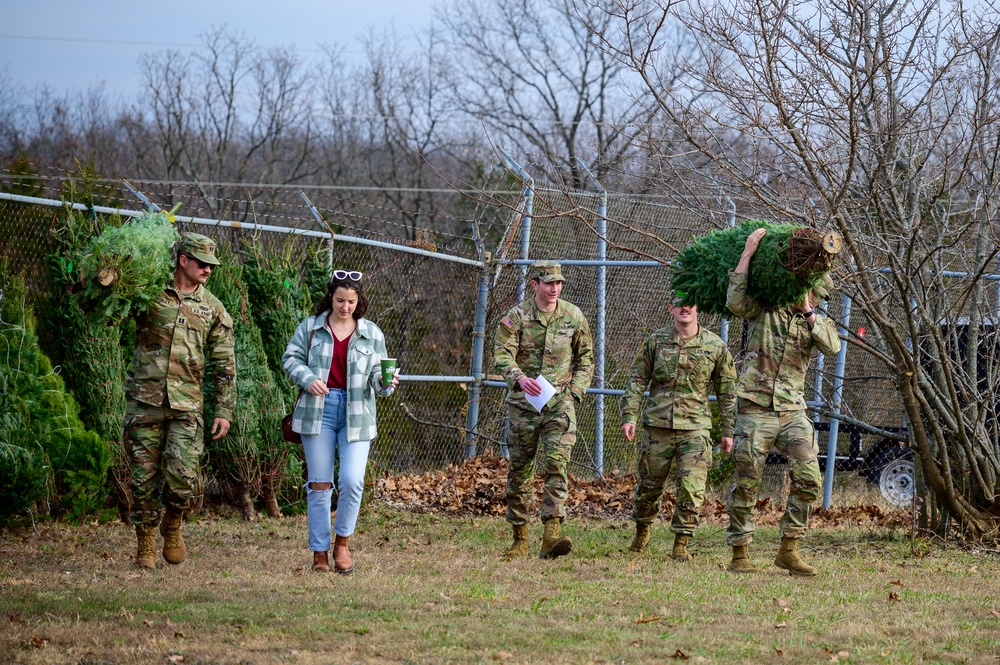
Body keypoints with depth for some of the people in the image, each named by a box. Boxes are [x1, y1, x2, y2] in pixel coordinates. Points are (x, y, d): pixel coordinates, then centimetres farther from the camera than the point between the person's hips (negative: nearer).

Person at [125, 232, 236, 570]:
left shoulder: (212, 308, 9)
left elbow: (224, 364, 13)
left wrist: (224, 411, 7)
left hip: (186, 406, 1)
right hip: (145, 401, -1)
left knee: (184, 477, -12)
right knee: (144, 478, 2)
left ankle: (172, 526, 18)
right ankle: (145, 544, 18)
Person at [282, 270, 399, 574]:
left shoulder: (371, 334, 7)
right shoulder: (310, 327, 5)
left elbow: (376, 376, 7)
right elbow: (291, 358, 4)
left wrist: (386, 383, -15)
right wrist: (307, 378, -15)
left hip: (356, 414, 0)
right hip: (317, 410, 0)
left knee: (352, 481, -13)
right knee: (319, 483, 2)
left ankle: (343, 542, 9)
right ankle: (319, 552, 9)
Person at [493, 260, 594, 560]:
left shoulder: (573, 316, 4)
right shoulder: (516, 317, -3)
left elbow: (585, 356, 16)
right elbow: (502, 355, -11)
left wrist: (575, 390, 4)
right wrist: (520, 378, -30)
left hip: (560, 403, 0)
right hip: (523, 403, 0)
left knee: (557, 465, -16)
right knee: (519, 471, 6)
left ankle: (551, 537, -24)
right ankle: (519, 540, 18)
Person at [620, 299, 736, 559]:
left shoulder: (716, 346, 2)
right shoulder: (656, 341, 3)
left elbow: (727, 392, 9)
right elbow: (637, 380, 6)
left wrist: (728, 431, 9)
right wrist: (629, 416, -4)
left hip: (695, 429, -1)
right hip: (658, 427, 1)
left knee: (692, 490, -10)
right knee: (649, 486, 11)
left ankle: (681, 545, 0)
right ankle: (642, 532, 35)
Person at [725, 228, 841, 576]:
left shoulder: (817, 322, 12)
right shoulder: (765, 310, 2)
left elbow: (832, 346, -9)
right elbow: (735, 302, -18)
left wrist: (808, 313, -11)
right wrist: (748, 253, -17)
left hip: (792, 412, 3)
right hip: (755, 410, -3)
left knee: (808, 478, -9)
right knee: (746, 484, 0)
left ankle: (788, 549, 1)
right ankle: (739, 554, 9)